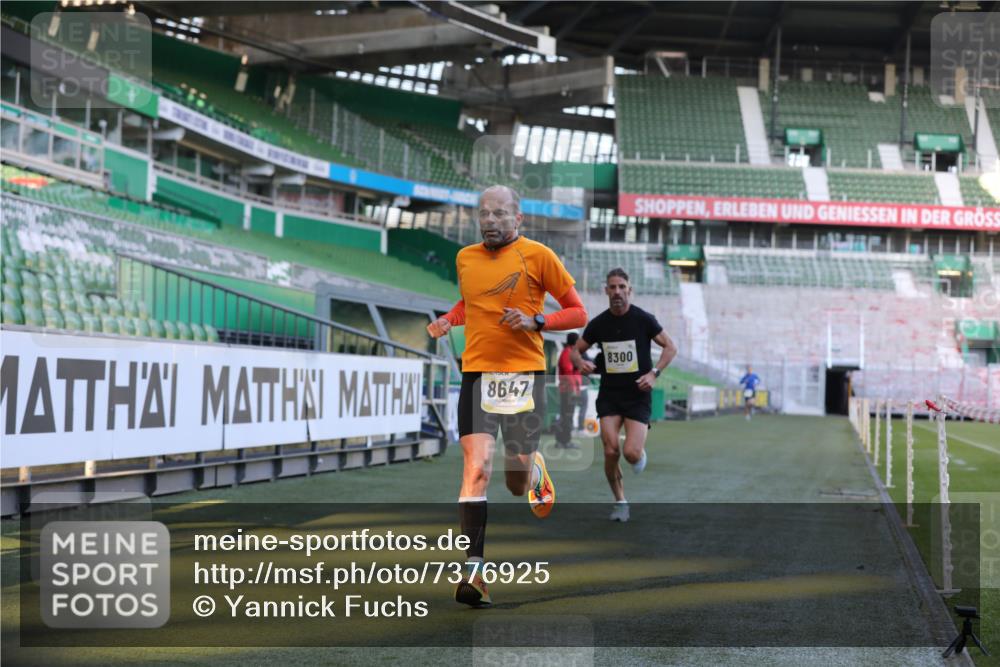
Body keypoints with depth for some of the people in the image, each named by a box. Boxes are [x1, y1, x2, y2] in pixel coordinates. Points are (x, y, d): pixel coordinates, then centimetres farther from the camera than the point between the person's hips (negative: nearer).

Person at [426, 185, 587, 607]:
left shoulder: (537, 255, -2)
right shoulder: (465, 258, 11)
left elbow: (578, 313, 1)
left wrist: (535, 321, -15)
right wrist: (448, 320, 10)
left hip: (524, 373, -2)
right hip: (476, 372, 2)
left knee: (518, 482, 6)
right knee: (475, 467, -15)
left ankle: (537, 472, 44)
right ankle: (473, 568, -15)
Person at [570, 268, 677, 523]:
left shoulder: (643, 319, -6)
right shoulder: (598, 324, 1)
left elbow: (670, 347, 1)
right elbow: (576, 350, 13)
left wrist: (654, 373, -12)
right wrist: (581, 362, -11)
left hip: (638, 395, -2)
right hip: (609, 395, 2)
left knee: (631, 453, -16)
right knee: (611, 452, -10)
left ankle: (640, 452, 23)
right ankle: (620, 501, 10)